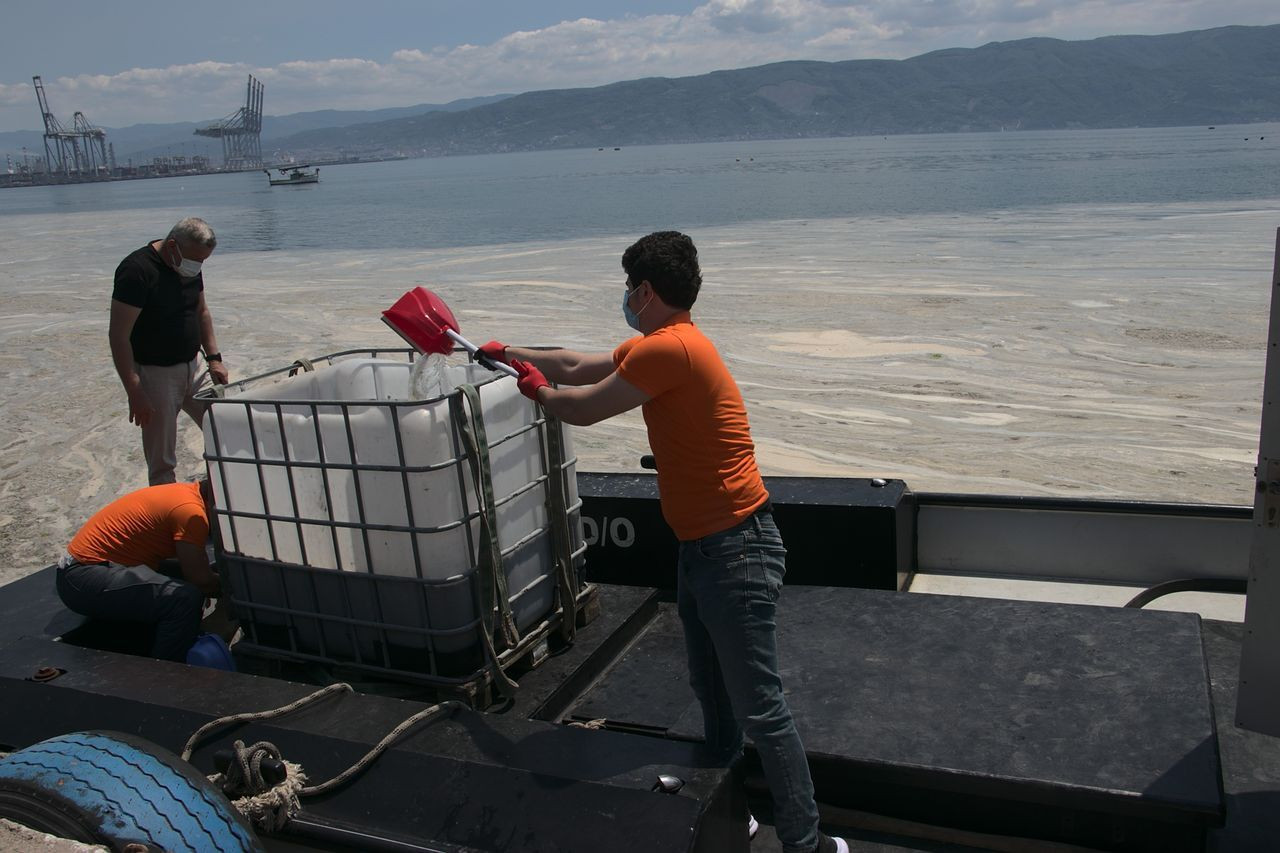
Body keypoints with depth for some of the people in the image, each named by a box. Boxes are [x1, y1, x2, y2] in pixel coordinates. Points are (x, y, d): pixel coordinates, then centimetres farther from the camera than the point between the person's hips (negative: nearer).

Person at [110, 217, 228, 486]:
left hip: (191, 368, 7)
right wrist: (134, 393, -24)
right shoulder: (137, 270, -21)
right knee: (162, 462, -1)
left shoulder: (191, 266, 3)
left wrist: (213, 358, 7)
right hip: (153, 373, -7)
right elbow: (119, 335, -22)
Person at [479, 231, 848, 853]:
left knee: (759, 709, -3)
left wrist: (538, 390, 10)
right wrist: (509, 353, 33)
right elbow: (579, 367, 24)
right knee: (712, 691, 21)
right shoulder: (659, 346, 13)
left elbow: (582, 408, -12)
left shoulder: (668, 347, -20)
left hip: (734, 552, -11)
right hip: (702, 547, 11)